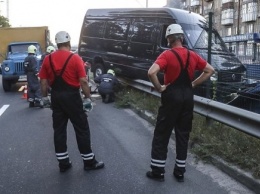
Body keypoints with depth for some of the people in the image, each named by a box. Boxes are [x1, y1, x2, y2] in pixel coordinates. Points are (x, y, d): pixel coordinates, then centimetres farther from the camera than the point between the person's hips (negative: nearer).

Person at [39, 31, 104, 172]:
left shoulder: (48, 59, 3)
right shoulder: (75, 58, -10)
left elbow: (43, 81, 4)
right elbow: (83, 81, -14)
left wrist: (45, 97, 13)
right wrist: (87, 97, -5)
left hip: (56, 97, 5)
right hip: (72, 97, -4)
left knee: (59, 130, 11)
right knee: (82, 129, 5)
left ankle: (63, 163, 16)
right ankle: (89, 162, 11)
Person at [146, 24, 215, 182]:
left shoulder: (167, 55, -12)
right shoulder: (192, 55, 6)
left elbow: (151, 72, -26)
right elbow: (210, 70, 13)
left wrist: (159, 87, -12)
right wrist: (194, 84, 9)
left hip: (172, 96, -5)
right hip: (187, 97, 5)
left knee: (161, 135, 6)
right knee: (183, 135, 13)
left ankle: (158, 171, 12)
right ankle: (180, 171, 20)